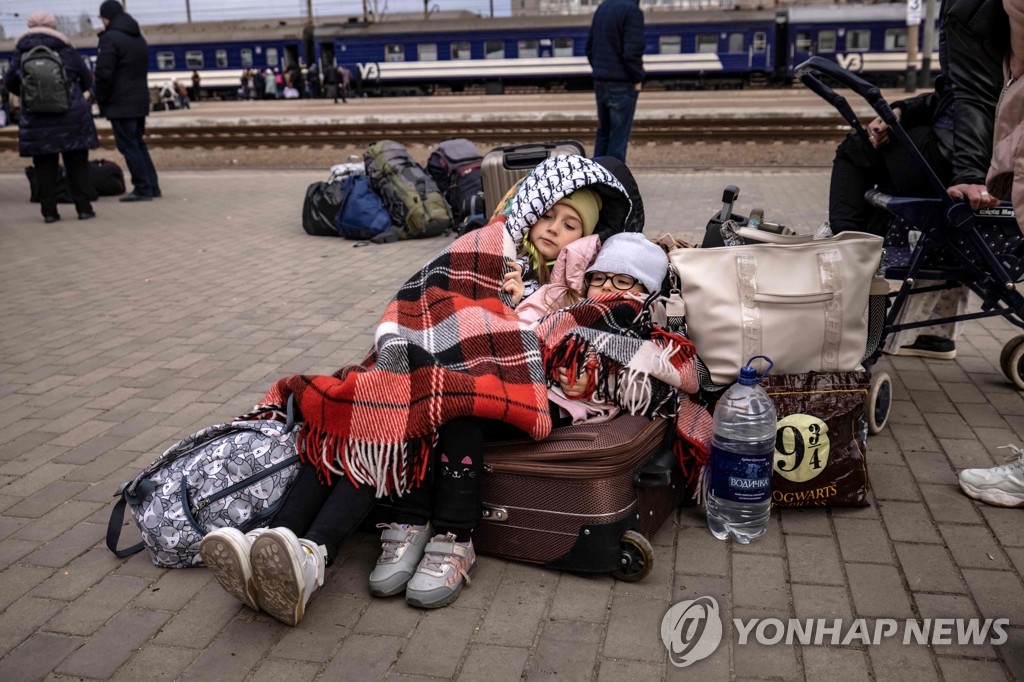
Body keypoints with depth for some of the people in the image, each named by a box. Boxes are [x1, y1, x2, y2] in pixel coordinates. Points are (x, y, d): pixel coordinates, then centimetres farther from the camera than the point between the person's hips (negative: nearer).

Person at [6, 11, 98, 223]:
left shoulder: (20, 52, 6)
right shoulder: (65, 49, 2)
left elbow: (11, 83, 8)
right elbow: (87, 79, 6)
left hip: (36, 118, 1)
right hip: (72, 116, -1)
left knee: (44, 166, 6)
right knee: (77, 164, 5)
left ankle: (49, 211, 5)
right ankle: (84, 208, 5)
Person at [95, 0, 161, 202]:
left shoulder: (110, 38, -11)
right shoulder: (138, 38, 16)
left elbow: (103, 74, -17)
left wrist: (101, 101, -6)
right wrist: (137, 91, 18)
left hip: (120, 103, -8)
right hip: (140, 101, 8)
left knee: (129, 146, -4)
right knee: (139, 144, 14)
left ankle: (143, 188, -4)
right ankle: (152, 186, 13)